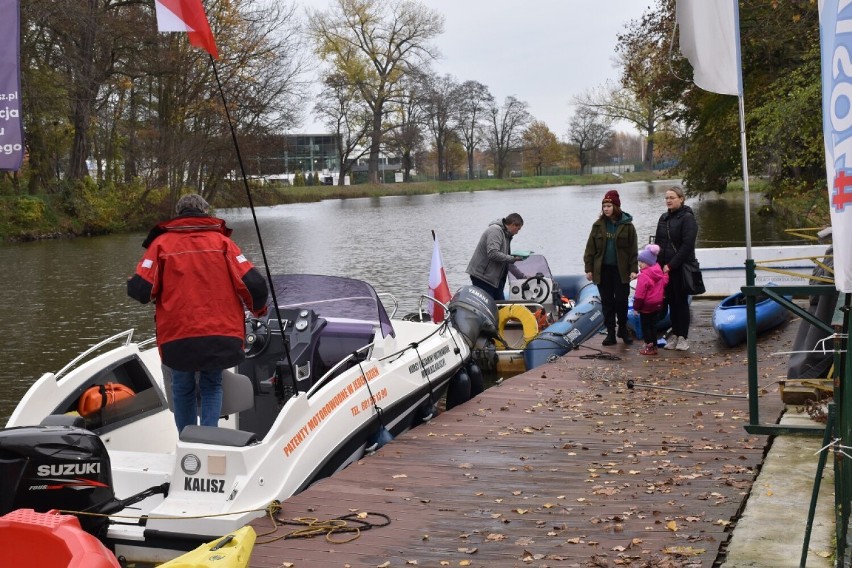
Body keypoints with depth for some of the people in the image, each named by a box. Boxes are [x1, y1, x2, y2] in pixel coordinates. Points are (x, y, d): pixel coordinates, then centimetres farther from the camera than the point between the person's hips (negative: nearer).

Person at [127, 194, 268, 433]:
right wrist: (259, 309, 17)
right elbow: (254, 285, -4)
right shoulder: (221, 241, 4)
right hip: (220, 335, 0)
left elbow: (140, 290, -5)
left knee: (183, 390, 20)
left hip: (177, 337, 0)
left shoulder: (162, 242, 3)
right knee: (212, 387, 19)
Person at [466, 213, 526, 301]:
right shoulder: (495, 231, -14)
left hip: (495, 279, 10)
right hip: (482, 277, -10)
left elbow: (507, 262, 24)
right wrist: (512, 259, -18)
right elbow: (493, 254, -27)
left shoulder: (506, 235, 18)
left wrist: (522, 275, 20)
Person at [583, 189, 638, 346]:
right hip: (603, 270, 2)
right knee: (607, 302, 7)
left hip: (621, 270, -2)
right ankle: (610, 333, 14)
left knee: (622, 301, 3)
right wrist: (589, 268, 0)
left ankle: (623, 329, 21)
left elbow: (633, 249, -3)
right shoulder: (598, 225, 3)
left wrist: (633, 269, -9)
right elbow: (590, 248, 5)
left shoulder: (627, 225, -3)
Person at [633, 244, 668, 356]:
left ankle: (649, 347, 4)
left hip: (647, 306, -8)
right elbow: (665, 281, 16)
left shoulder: (644, 276, -22)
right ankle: (654, 346, 21)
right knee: (653, 325, 16)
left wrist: (636, 307, -13)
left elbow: (640, 294, -21)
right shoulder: (659, 273, 4)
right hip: (657, 304, 8)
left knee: (645, 326, 3)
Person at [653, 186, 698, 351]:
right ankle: (674, 334, 17)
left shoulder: (687, 218, -9)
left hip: (681, 267, -6)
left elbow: (687, 245, -16)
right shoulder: (664, 218, 12)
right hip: (665, 267, 6)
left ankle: (683, 337, 6)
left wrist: (671, 265, -18)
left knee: (681, 301, 0)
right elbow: (658, 242, 16)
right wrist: (659, 264, 4)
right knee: (671, 301, 9)